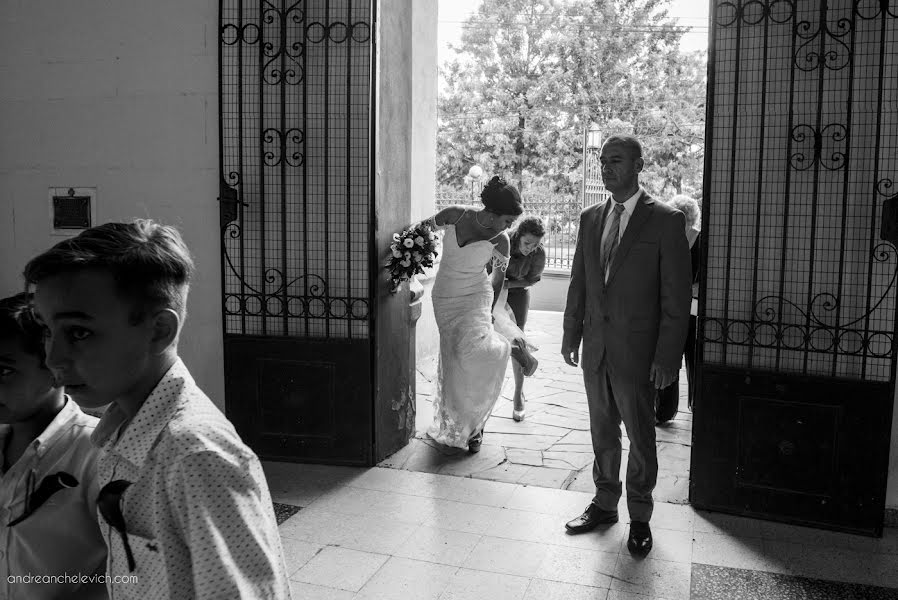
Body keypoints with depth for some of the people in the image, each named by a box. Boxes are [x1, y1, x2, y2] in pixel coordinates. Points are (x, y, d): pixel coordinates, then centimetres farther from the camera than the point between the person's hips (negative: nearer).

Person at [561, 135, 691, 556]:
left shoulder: (665, 220, -9)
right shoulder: (590, 219, 8)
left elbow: (676, 296, -10)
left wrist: (667, 357, -13)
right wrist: (571, 335, 11)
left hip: (637, 352, -5)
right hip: (596, 347, 5)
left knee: (640, 438, 9)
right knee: (602, 433, 17)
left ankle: (640, 518, 26)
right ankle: (604, 504, 34)